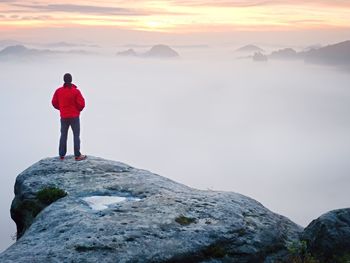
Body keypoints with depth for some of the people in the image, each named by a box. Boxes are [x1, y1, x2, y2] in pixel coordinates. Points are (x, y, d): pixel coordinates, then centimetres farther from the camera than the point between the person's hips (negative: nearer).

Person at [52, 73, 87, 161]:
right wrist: (78, 110, 6)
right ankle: (77, 155, 5)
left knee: (63, 135, 14)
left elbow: (54, 103, 2)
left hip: (63, 117, 3)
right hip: (74, 117, -3)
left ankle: (62, 155, 17)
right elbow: (82, 104, -15)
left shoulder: (58, 91, -4)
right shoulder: (76, 91, -15)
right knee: (76, 135, 5)